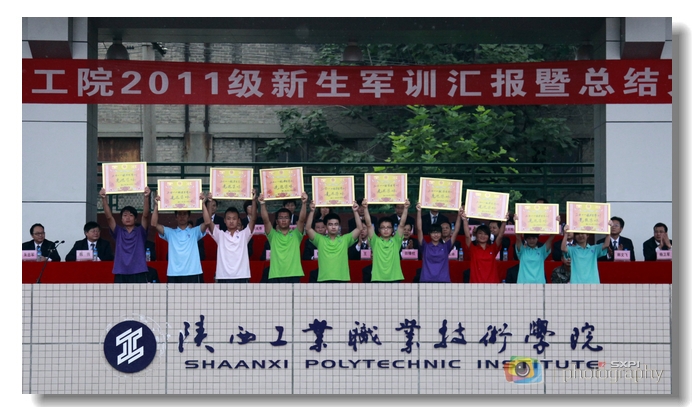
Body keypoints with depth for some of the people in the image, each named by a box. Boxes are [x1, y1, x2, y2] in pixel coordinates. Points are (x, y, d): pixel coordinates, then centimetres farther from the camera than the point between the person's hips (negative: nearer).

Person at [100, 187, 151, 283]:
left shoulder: (140, 232, 5)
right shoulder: (118, 232, 9)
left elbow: (145, 215, -10)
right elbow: (109, 217, -5)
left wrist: (146, 197, -25)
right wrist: (104, 198, -20)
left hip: (139, 275, -1)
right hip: (121, 275, 1)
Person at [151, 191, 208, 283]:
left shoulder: (195, 232, 9)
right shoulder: (170, 232, 12)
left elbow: (207, 222, -7)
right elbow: (154, 224, -1)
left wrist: (203, 204, -13)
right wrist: (157, 205, -9)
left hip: (192, 274, -1)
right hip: (174, 274, 1)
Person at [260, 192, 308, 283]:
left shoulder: (296, 234, 10)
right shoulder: (273, 235, 10)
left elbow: (302, 219, -4)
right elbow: (265, 220, -4)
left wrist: (304, 203, -19)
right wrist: (262, 204, -19)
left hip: (293, 275, 0)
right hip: (275, 276, 0)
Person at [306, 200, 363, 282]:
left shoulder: (345, 239, 9)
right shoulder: (320, 239, 8)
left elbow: (359, 228, 1)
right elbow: (308, 228, -3)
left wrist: (355, 211, -8)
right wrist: (312, 211, -11)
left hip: (341, 280, 0)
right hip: (324, 280, 0)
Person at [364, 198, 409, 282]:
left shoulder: (396, 241, 6)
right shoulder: (375, 241, 4)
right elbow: (369, 224, -6)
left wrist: (405, 208, -17)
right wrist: (365, 208, -17)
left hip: (394, 279, 1)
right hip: (378, 280, -1)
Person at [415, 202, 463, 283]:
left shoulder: (445, 247, 10)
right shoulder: (425, 247, 7)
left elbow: (456, 231, 2)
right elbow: (419, 229, -3)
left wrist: (459, 215, -10)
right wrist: (419, 212, -13)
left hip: (443, 282, 1)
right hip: (427, 281, -1)